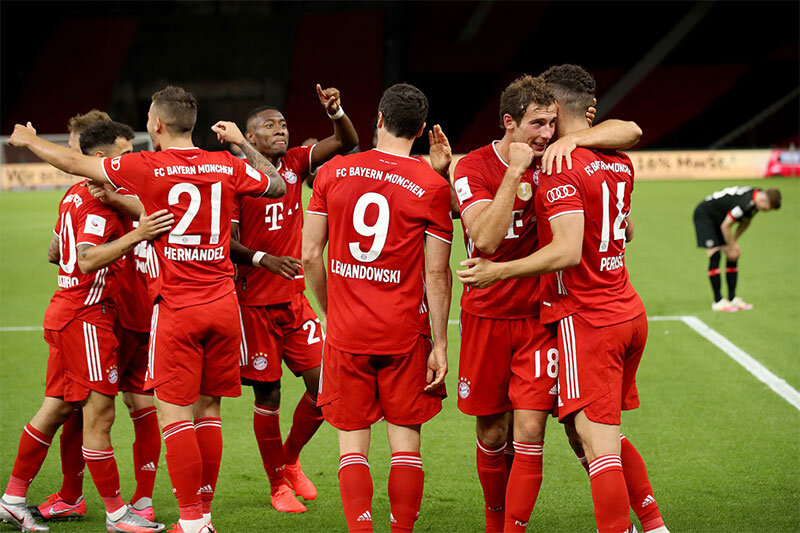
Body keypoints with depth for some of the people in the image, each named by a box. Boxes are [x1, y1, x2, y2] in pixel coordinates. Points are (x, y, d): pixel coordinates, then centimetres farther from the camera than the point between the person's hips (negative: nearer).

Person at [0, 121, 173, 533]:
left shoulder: (75, 196, 15)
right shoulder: (99, 201, -15)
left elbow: (54, 254, 26)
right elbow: (88, 260, -27)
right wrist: (135, 236, -37)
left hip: (65, 310, 10)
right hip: (86, 316, -10)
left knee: (56, 407, 14)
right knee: (99, 414, -6)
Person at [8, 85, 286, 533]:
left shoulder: (146, 167, -7)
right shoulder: (227, 166, 3)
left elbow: (75, 163, 4)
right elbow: (279, 186, 21)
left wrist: (28, 141, 20)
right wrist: (243, 143, 28)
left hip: (177, 310, -5)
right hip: (223, 304, 5)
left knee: (175, 415, -1)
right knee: (208, 411, 11)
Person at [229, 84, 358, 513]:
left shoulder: (295, 163, 7)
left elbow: (347, 143, 1)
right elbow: (227, 242, -11)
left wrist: (336, 112, -18)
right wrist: (263, 259, -27)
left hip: (295, 298, 5)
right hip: (255, 302, -5)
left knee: (323, 384, -1)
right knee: (268, 395, 1)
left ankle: (290, 460, 23)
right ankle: (278, 484, 15)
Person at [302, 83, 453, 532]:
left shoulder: (333, 172, 1)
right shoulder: (432, 186, -6)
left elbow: (311, 255, 3)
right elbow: (437, 273, -6)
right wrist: (440, 344, -1)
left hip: (346, 332, 2)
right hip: (405, 334, -1)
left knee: (353, 442, 6)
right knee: (405, 440, 7)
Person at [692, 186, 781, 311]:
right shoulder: (745, 203, -36)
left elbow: (745, 222, 8)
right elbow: (725, 226, -28)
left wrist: (734, 242, 0)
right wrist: (731, 247, -16)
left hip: (718, 218, 9)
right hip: (704, 215, -9)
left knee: (734, 256, 3)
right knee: (715, 255, -17)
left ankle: (732, 298, 8)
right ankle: (718, 302, -15)